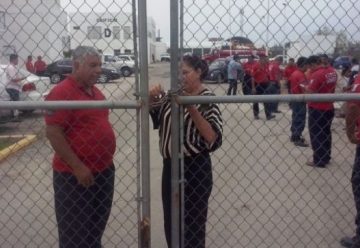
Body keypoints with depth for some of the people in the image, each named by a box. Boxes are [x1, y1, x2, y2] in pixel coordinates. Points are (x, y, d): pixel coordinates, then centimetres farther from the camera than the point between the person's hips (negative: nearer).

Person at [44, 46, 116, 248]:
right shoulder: (62, 92, -15)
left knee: (96, 230, 21)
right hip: (74, 175, -8)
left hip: (103, 171, 8)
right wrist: (78, 167, -22)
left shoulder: (96, 91, 11)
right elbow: (53, 133, -20)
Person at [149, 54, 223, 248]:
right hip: (170, 166, 6)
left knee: (192, 226, 8)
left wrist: (192, 109, -27)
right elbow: (151, 115, 16)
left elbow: (213, 137, -20)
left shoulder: (207, 99, -10)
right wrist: (151, 98, -3)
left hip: (194, 168, -6)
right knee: (170, 224, 19)